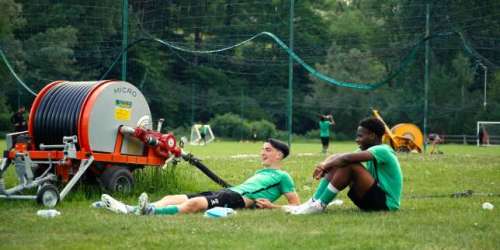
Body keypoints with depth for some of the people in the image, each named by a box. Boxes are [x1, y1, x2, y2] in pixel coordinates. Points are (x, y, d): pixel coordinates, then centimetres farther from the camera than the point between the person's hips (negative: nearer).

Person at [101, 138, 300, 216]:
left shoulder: (282, 176, 10)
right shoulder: (261, 172, 35)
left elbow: (296, 205, 2)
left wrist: (272, 206, -11)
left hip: (241, 199, -9)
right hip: (226, 192, 9)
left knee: (195, 203, -36)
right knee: (172, 198, -9)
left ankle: (151, 211, -59)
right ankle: (129, 210, -25)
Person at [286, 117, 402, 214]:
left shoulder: (382, 151, -17)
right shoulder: (368, 149, 13)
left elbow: (347, 158, -29)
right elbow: (339, 157, 6)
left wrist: (325, 165, -15)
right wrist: (325, 165, -14)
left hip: (387, 203, -10)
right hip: (375, 200, 10)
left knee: (350, 165, -25)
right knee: (337, 165, 2)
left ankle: (320, 205, -21)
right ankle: (313, 202, -5)